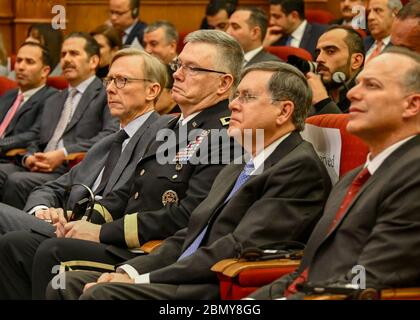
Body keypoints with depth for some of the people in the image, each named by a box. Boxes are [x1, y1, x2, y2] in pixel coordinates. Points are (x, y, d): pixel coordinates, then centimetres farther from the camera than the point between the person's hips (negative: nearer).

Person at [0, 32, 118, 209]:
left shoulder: (107, 95, 6)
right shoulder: (52, 101, 31)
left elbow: (112, 134, -9)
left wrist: (63, 154, -15)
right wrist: (28, 158, 2)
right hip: (38, 168, 6)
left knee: (17, 181, -31)